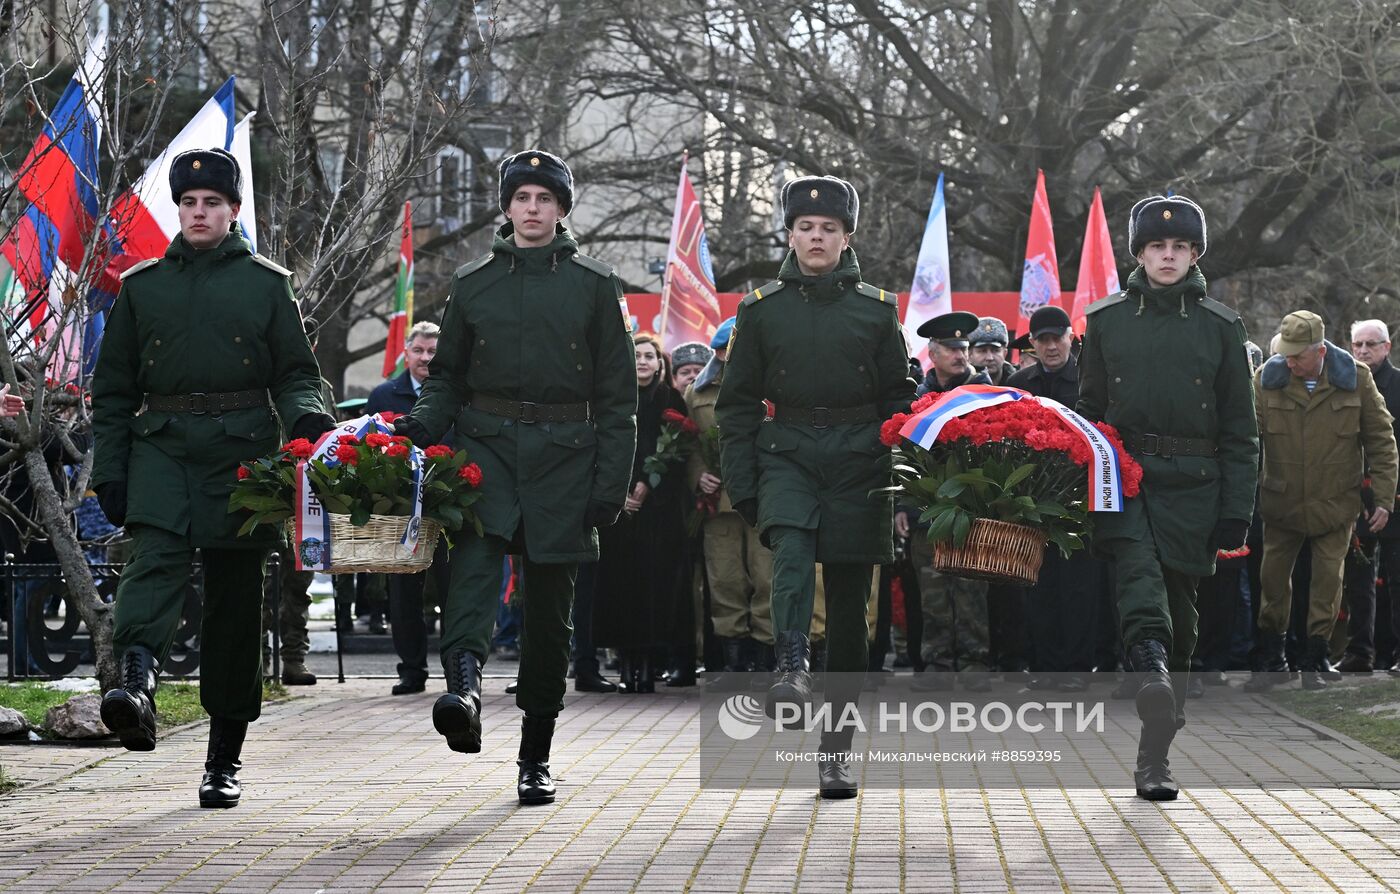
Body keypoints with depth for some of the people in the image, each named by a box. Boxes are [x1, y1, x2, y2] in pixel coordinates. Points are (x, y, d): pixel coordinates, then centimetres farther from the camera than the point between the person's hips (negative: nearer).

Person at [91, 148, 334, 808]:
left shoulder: (266, 284, 10)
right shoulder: (141, 286, 14)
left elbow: (296, 374, 9)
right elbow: (113, 387, 14)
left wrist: (307, 415, -14)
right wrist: (110, 470, 6)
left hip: (241, 449, 0)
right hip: (161, 447, 0)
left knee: (235, 596, 2)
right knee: (155, 557, -25)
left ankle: (224, 759, 9)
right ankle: (137, 686, -48)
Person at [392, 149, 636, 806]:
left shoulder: (594, 286, 7)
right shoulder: (473, 283, 12)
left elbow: (617, 395, 5)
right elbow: (448, 375, 16)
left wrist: (610, 484, -3)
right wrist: (423, 424, -5)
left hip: (563, 456, 0)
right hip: (486, 444, 0)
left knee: (549, 607, 4)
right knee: (475, 551, -30)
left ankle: (536, 756, 12)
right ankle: (464, 684, -50)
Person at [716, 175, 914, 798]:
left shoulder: (876, 310, 8)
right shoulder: (762, 309, 7)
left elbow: (899, 401, 11)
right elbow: (737, 402, 8)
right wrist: (741, 485, 1)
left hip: (858, 459, 1)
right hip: (787, 451, 0)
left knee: (849, 601, 2)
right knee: (792, 550, -32)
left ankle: (836, 747, 9)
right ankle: (792, 671, -44)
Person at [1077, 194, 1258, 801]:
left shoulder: (1220, 326, 7)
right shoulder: (1106, 319, 9)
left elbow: (1239, 429, 7)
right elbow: (1088, 410, 12)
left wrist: (1236, 510, 0)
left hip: (1193, 487, 1)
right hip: (1124, 477, -1)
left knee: (1179, 612, 6)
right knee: (1138, 572, -28)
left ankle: (1155, 753, 16)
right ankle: (1150, 673, -51)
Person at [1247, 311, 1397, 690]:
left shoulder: (1355, 379, -8)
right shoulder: (1267, 379, -7)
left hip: (1335, 503, -1)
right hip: (1281, 503, 1)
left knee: (1327, 580, 2)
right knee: (1273, 577, 6)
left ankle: (1314, 662, 14)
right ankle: (1272, 659, 20)